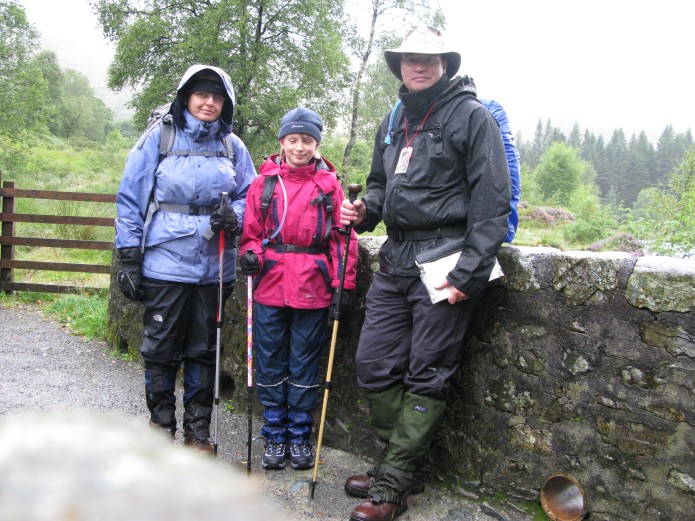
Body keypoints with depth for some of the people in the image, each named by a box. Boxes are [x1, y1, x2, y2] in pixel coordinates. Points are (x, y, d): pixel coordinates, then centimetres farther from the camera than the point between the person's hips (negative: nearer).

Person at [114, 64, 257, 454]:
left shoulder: (233, 147, 8)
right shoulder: (160, 137, 1)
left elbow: (250, 196, 14)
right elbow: (130, 198, 1)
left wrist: (234, 214, -10)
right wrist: (129, 256, -4)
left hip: (214, 266, 2)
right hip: (165, 262, -2)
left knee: (204, 349, 11)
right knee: (161, 348, 5)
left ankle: (198, 430, 25)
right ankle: (161, 425, 23)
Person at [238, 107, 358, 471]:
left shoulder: (329, 185, 4)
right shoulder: (264, 182, 7)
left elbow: (343, 237, 2)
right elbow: (252, 231, 9)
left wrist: (344, 285, -4)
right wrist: (250, 255, -12)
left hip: (313, 289, -1)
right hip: (271, 288, 1)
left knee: (305, 367, 8)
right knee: (270, 365, 8)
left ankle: (299, 437, 22)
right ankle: (275, 437, 22)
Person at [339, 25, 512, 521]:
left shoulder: (471, 116, -4)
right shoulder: (394, 122, 17)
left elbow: (491, 202, -10)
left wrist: (469, 275, -17)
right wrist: (365, 211, 5)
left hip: (444, 260, -7)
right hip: (395, 259, 7)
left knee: (426, 376, 0)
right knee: (373, 364, 7)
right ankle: (403, 464, 23)